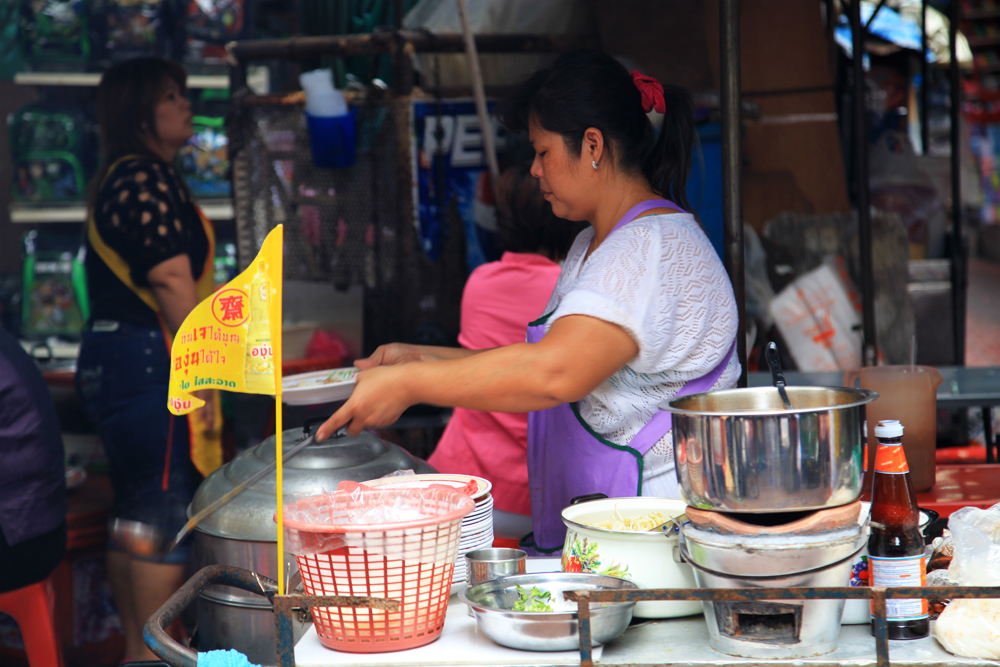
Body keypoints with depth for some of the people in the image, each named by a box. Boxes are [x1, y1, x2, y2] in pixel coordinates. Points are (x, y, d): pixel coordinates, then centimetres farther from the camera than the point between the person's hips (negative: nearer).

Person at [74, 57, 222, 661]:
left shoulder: (120, 179, 19)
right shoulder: (147, 179, -12)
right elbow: (172, 281, -19)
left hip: (111, 361, 11)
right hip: (150, 362, -11)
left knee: (134, 514, 15)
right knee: (167, 513, -6)